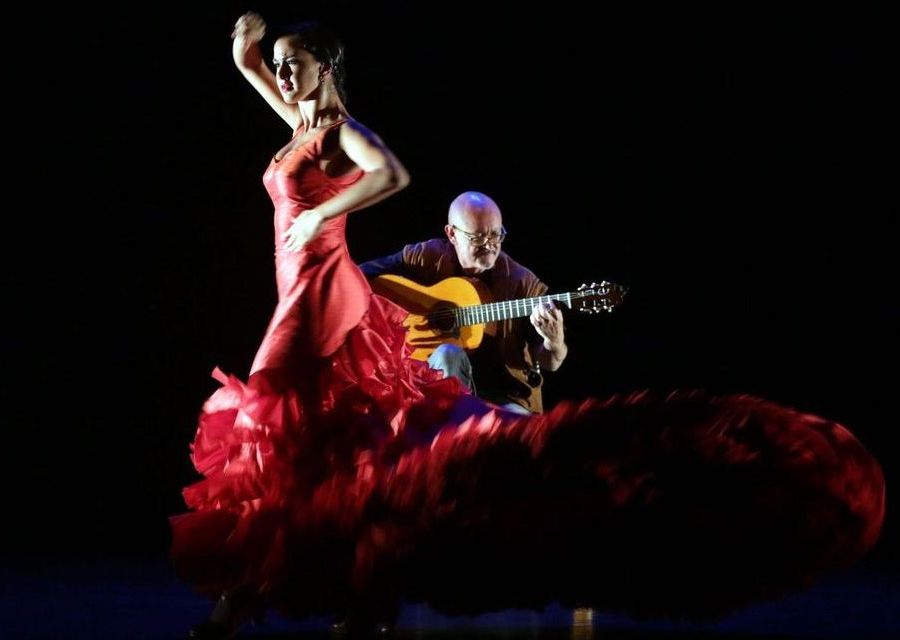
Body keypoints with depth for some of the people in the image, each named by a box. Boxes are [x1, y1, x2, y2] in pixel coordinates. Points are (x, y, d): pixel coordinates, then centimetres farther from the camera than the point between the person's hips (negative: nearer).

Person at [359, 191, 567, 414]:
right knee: (448, 354, -33)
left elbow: (547, 364, -3)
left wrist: (554, 342, -26)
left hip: (505, 398, -1)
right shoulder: (425, 258, -2)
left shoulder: (523, 283, -5)